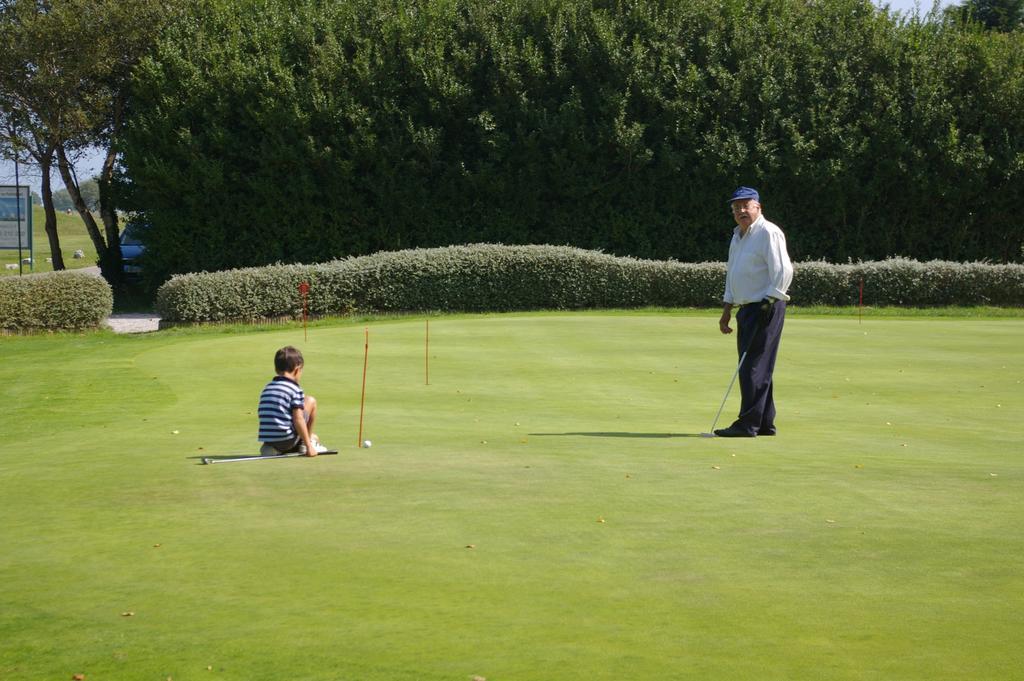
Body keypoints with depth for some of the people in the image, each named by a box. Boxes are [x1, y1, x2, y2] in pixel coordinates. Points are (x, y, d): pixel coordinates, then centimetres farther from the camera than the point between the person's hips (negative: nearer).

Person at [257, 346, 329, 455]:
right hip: (287, 441, -6)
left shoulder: (267, 388, 16)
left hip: (267, 440, 6)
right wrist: (309, 446, -7)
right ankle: (308, 443, 16)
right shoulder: (295, 389, -6)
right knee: (311, 401, 12)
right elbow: (298, 419, -12)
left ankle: (271, 448, 13)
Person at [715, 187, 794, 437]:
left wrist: (769, 303, -19)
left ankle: (748, 424, -10)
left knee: (753, 367, -11)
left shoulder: (768, 233, -10)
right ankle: (765, 423, 15)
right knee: (758, 368, 10)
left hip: (765, 309, -9)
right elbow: (732, 274, 26)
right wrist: (727, 311, 22)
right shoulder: (738, 236, 19)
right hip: (747, 309, 9)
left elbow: (783, 271, -17)